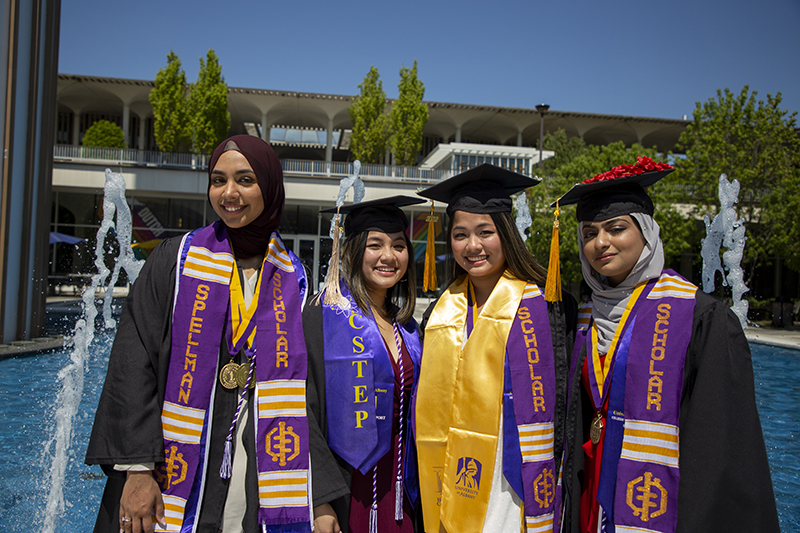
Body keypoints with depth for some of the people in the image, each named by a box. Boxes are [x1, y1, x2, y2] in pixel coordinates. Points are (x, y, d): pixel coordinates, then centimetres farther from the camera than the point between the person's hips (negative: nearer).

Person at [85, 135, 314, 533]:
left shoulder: (292, 280, 4)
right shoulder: (175, 260, -1)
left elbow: (302, 387, 5)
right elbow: (132, 366, -6)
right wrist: (137, 468, -14)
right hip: (177, 471, -1)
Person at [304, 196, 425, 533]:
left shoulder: (406, 327, 9)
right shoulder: (322, 318, -11)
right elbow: (302, 413, -16)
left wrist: (415, 492, 14)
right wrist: (320, 503, -20)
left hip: (397, 492, 6)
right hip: (342, 494, -5)